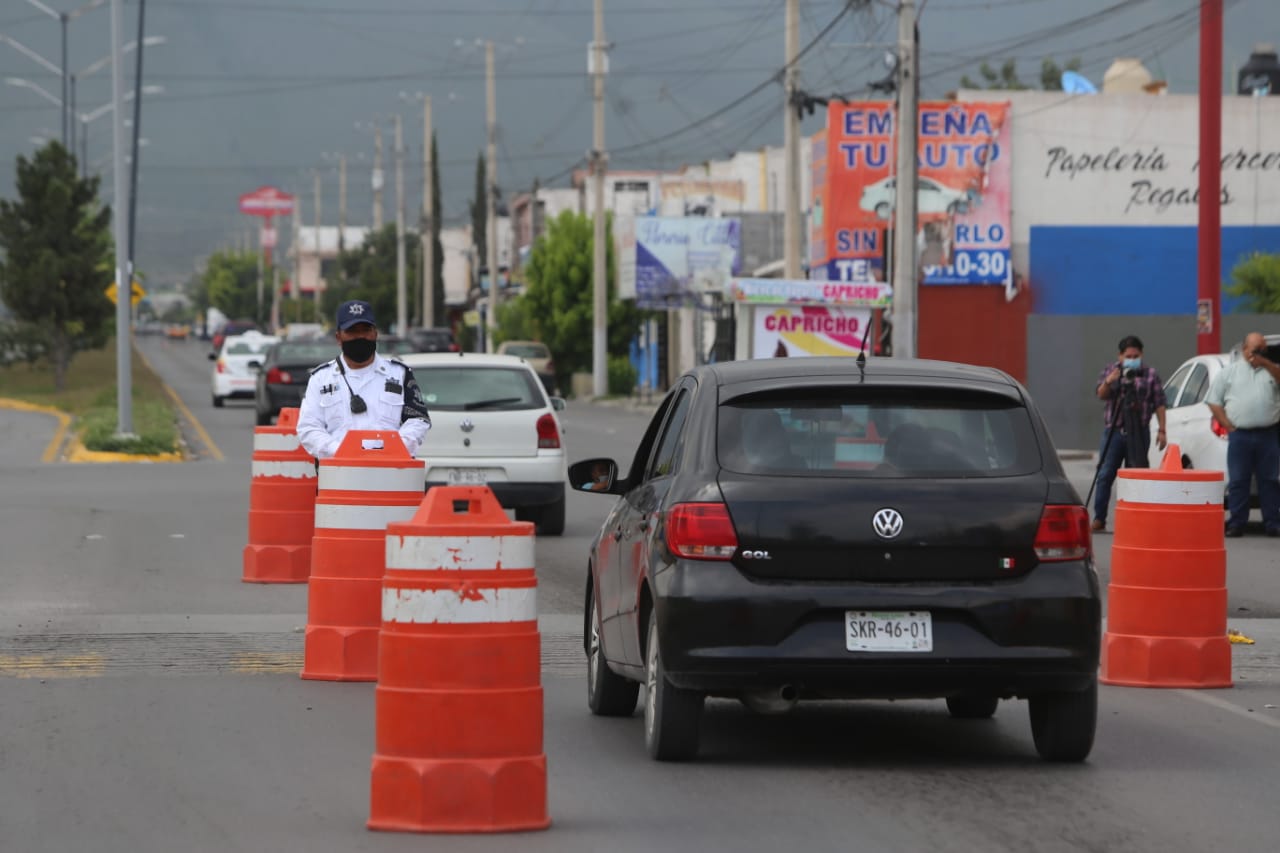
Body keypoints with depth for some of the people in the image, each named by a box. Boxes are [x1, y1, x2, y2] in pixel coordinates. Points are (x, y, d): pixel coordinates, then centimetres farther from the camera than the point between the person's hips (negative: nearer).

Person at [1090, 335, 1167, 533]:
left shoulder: (1150, 374, 3)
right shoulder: (1110, 369, 7)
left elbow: (1159, 405, 3)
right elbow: (1101, 396, -3)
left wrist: (1161, 431, -2)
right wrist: (1108, 382, -24)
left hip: (1139, 433, -1)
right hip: (1113, 430, 1)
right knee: (1105, 475, -3)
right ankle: (1099, 519, -2)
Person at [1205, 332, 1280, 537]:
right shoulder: (1230, 372, 9)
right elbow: (1214, 402, 7)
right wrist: (1229, 426, -1)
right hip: (1240, 434, -1)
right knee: (1238, 481, -1)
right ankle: (1236, 524, 3)